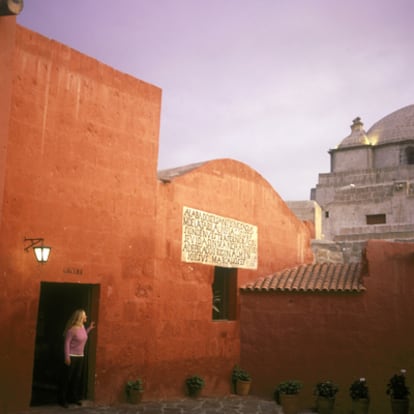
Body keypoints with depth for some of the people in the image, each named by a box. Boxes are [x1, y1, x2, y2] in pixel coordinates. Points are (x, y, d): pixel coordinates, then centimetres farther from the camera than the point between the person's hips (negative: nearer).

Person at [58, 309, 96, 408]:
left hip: (80, 356, 8)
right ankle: (63, 399, 9)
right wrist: (67, 356, -21)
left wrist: (89, 329, 18)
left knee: (77, 377, 12)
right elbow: (67, 343, -17)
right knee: (67, 378, 0)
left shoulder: (82, 327, 6)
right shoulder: (72, 329, -17)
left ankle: (73, 397, 23)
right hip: (71, 356, -8)